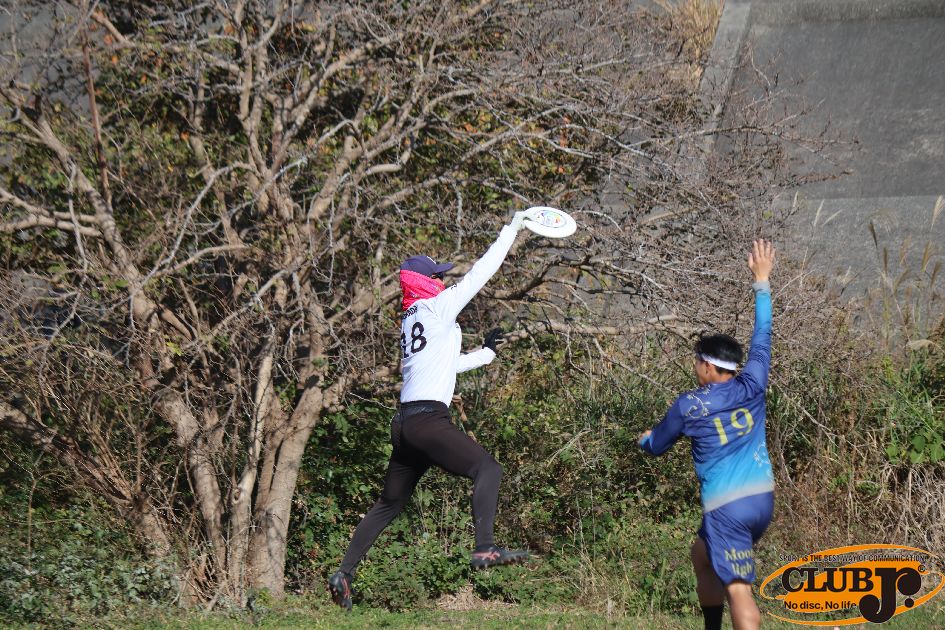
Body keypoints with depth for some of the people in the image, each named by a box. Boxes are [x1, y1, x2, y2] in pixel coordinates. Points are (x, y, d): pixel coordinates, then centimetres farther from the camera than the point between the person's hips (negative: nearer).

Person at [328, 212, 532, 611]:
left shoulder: (409, 321, 22)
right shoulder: (438, 307, -2)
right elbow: (480, 272, 1)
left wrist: (485, 352, 36)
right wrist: (512, 229, 10)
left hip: (405, 422, 9)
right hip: (428, 417, -9)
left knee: (389, 503, 15)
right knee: (488, 469, -13)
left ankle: (344, 573, 13)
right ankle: (484, 549, -29)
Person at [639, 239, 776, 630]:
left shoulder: (688, 406, -4)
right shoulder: (751, 388, 4)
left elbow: (655, 446, 13)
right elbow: (762, 337, 18)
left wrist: (644, 439, 39)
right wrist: (762, 281, 26)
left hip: (727, 507, -6)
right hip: (763, 499, 6)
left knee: (737, 590, -12)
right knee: (702, 555, 28)